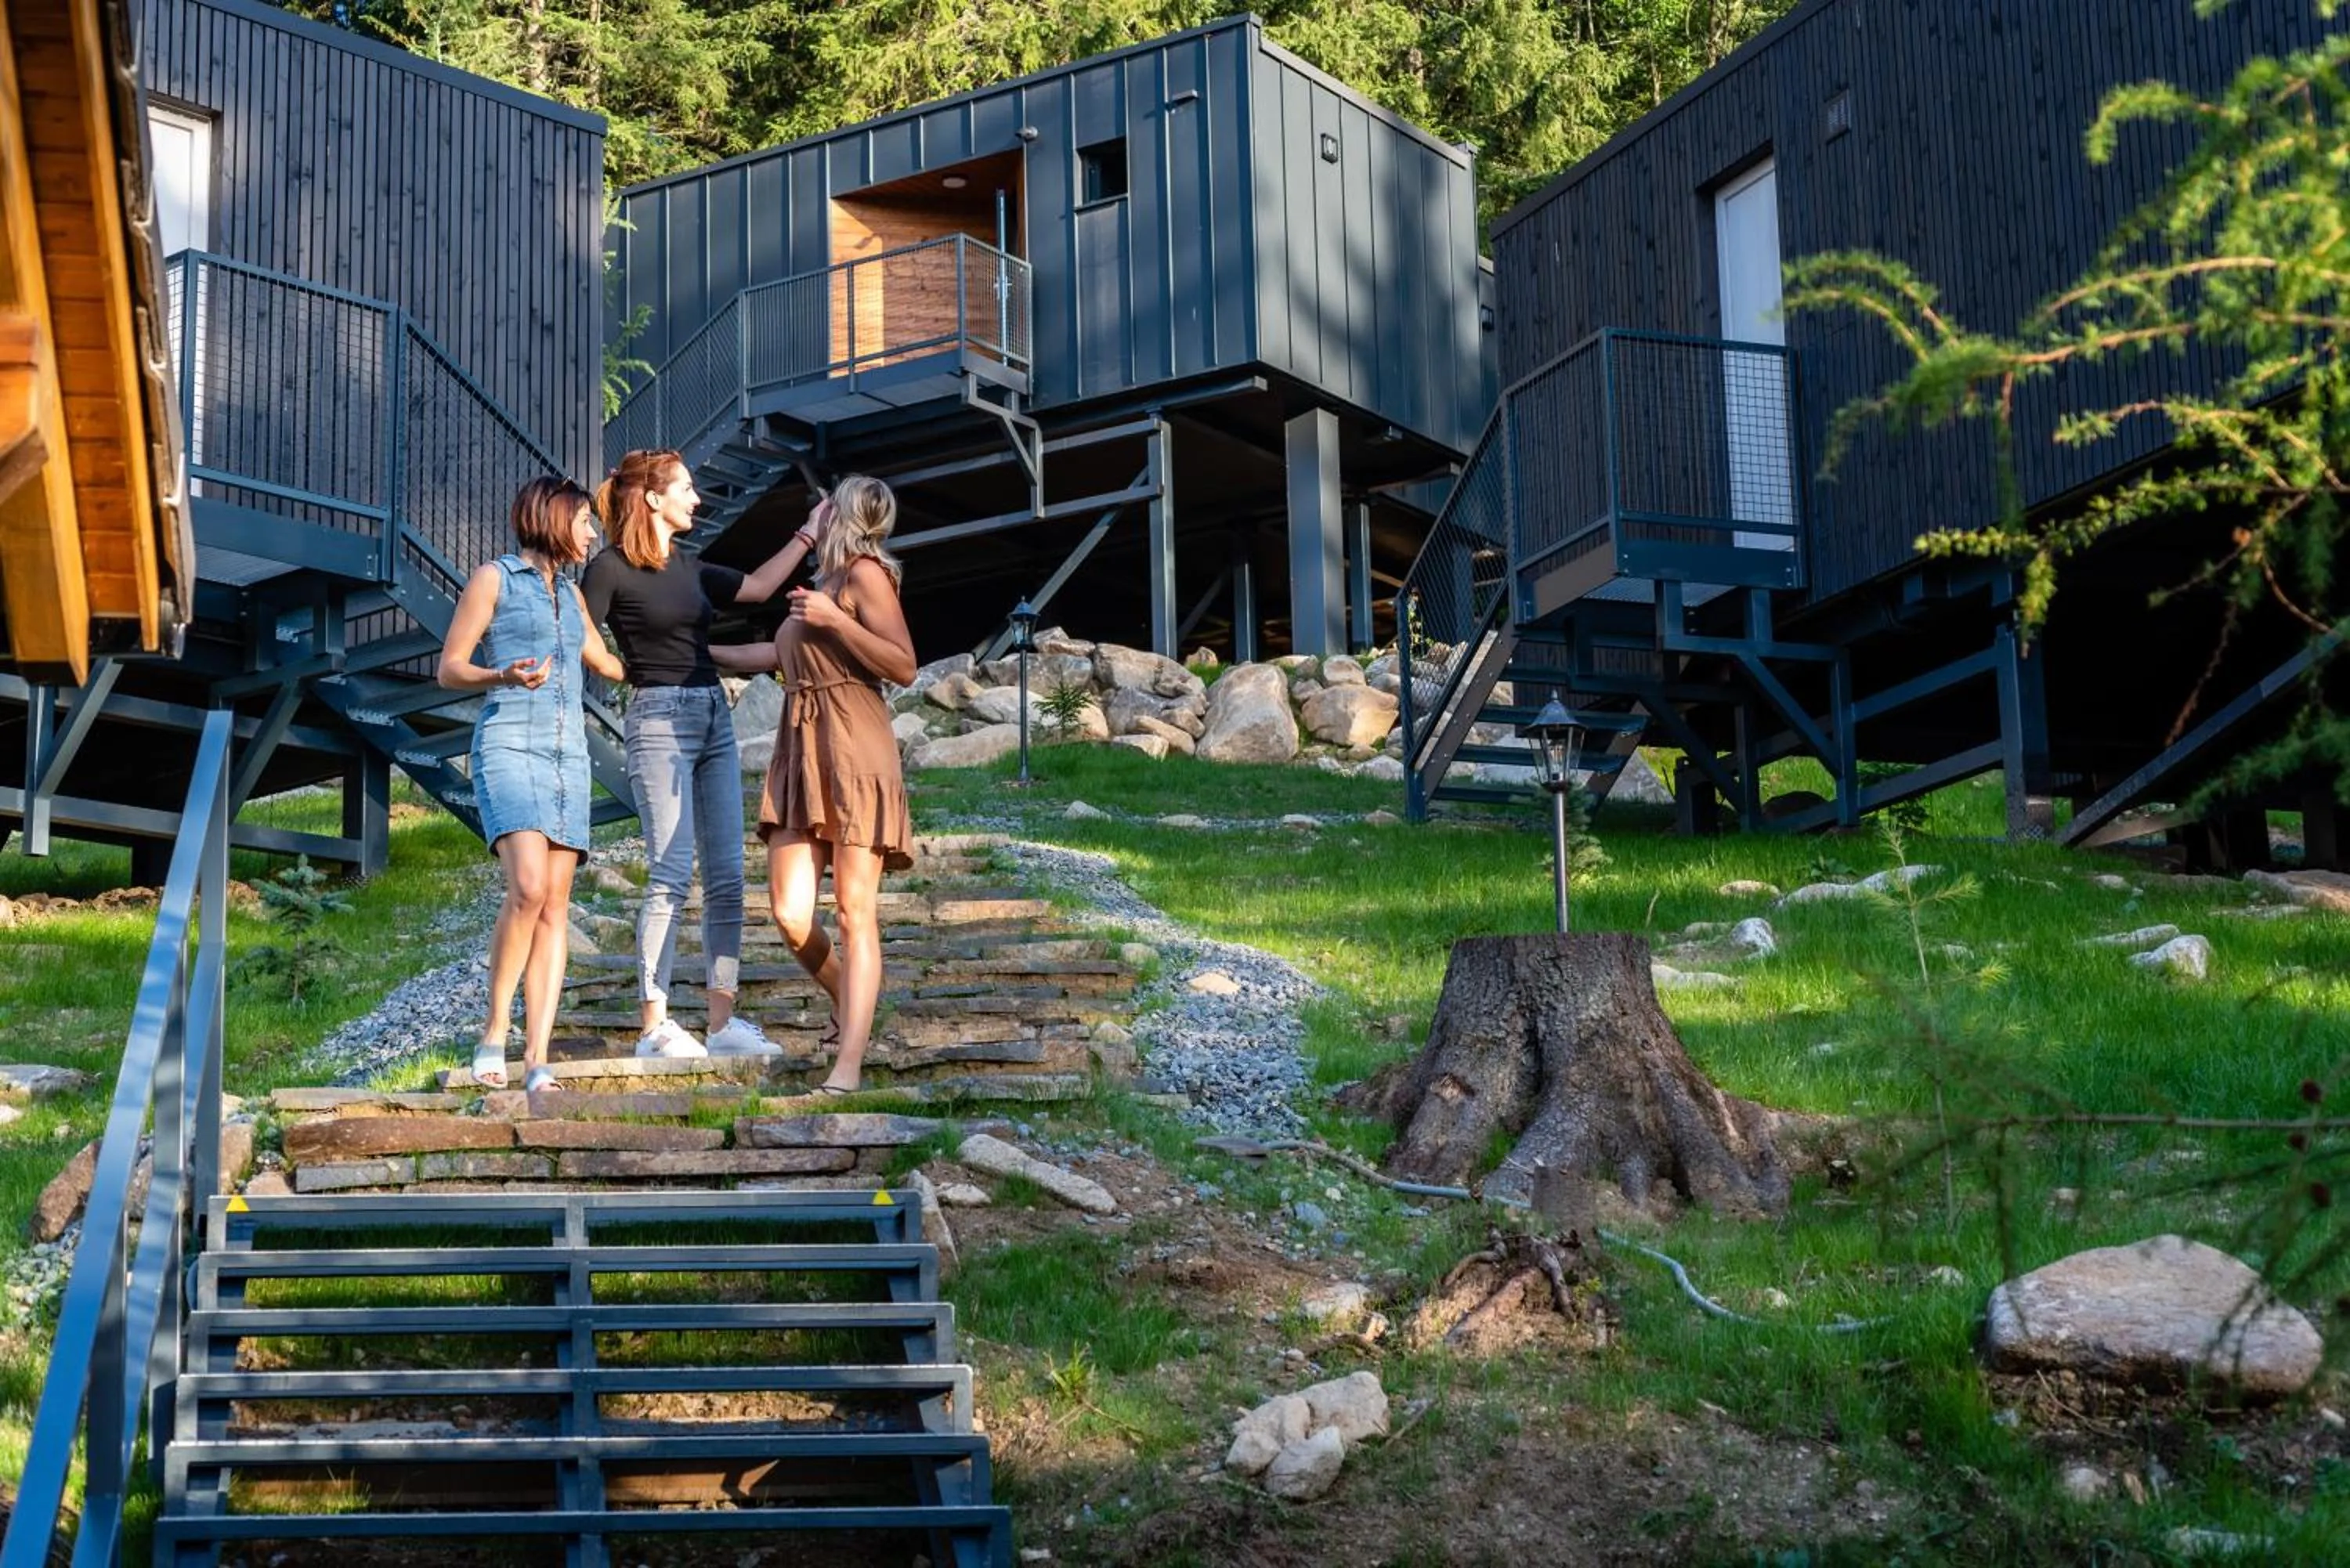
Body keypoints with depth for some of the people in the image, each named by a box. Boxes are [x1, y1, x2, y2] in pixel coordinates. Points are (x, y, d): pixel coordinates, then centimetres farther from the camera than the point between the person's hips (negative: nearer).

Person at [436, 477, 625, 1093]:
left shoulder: (569, 594, 22)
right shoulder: (494, 578, 4)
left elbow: (610, 665, 35)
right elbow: (450, 668, -1)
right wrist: (504, 678, -19)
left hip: (568, 753, 6)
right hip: (509, 747, -6)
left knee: (556, 905, -4)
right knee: (529, 887, -25)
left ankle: (537, 1058, -8)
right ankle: (493, 1033, -12)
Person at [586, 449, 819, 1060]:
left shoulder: (689, 568, 17)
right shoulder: (611, 569, -4)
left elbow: (758, 587, 29)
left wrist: (810, 533, 29)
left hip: (715, 716, 8)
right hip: (660, 719, -8)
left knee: (727, 876, 2)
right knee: (672, 874, -12)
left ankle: (724, 1021, 4)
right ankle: (654, 1025, -8)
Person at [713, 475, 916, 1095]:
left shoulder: (864, 573, -2)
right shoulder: (820, 582, 21)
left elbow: (904, 667, -11)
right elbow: (777, 654, 36)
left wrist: (833, 619, -15)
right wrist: (702, 651, 45)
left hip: (852, 750, -7)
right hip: (800, 750, 7)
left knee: (854, 912, -9)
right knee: (790, 915, -2)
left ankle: (848, 1064, -12)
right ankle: (848, 1005, 23)